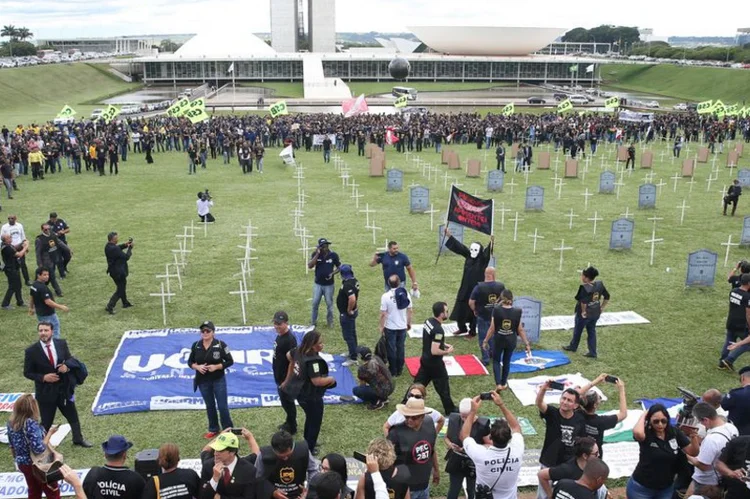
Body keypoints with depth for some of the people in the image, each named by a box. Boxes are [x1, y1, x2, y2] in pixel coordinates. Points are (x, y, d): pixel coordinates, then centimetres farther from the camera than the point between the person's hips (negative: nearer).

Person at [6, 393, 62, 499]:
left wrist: (17, 460, 21)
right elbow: (39, 449, -33)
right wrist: (49, 433, -22)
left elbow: (12, 446, 7)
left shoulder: (11, 422, -7)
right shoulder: (31, 424, -31)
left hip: (22, 464, 7)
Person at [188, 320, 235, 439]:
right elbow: (190, 362, 7)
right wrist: (197, 367, -14)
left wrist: (216, 367, -21)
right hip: (203, 381, 3)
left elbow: (230, 361, -8)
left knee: (222, 406, 1)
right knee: (210, 406, 16)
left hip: (219, 380, -3)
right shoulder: (196, 345, -1)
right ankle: (213, 429, 32)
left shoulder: (220, 344, -11)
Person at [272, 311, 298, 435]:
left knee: (287, 402, 7)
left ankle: (292, 428, 22)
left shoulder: (290, 339, -27)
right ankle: (289, 422, 40)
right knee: (285, 401, 23)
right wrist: (278, 379, 18)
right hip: (279, 377, 9)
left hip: (286, 378, -9)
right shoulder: (280, 335, 2)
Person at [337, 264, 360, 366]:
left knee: (348, 336, -1)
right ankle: (353, 353, 35)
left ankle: (353, 358, 5)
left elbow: (352, 299, -40)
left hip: (346, 314, -10)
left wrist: (349, 310, -24)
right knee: (352, 334, 21)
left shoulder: (347, 285, -28)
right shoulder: (354, 281, 3)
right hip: (353, 311, 10)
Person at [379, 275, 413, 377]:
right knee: (400, 348, 16)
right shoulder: (405, 294, -8)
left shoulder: (386, 296, -18)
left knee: (391, 349, 11)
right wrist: (409, 323, 14)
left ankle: (393, 370, 21)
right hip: (402, 326, 3)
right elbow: (409, 311, 0)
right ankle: (399, 369, 26)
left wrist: (381, 326, -2)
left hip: (390, 327, -3)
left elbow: (383, 314, -15)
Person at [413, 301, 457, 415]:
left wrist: (443, 344, 8)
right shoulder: (438, 330, -29)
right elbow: (435, 351, -29)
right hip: (435, 363, -8)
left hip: (425, 359, 8)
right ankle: (450, 410, 25)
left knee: (419, 382, 20)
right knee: (443, 387, 10)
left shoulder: (428, 321, -2)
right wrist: (447, 352, -13)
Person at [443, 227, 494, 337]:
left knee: (473, 310, 4)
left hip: (477, 289, -5)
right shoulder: (468, 255, 0)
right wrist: (449, 235, -3)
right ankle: (462, 328, 31)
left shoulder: (483, 259, -13)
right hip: (465, 288, 5)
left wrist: (491, 243, -52)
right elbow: (458, 246, 1)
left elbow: (487, 252, -31)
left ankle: (472, 331, 19)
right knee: (460, 308, 11)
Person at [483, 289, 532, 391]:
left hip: (499, 340, -2)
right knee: (506, 361, 20)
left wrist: (486, 341, -1)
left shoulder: (496, 310, -17)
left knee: (496, 361, 16)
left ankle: (498, 383, 3)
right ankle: (504, 383, 33)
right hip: (511, 341, 2)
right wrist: (527, 344, 2)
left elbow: (492, 328, -12)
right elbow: (520, 330, -7)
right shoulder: (517, 312, -11)